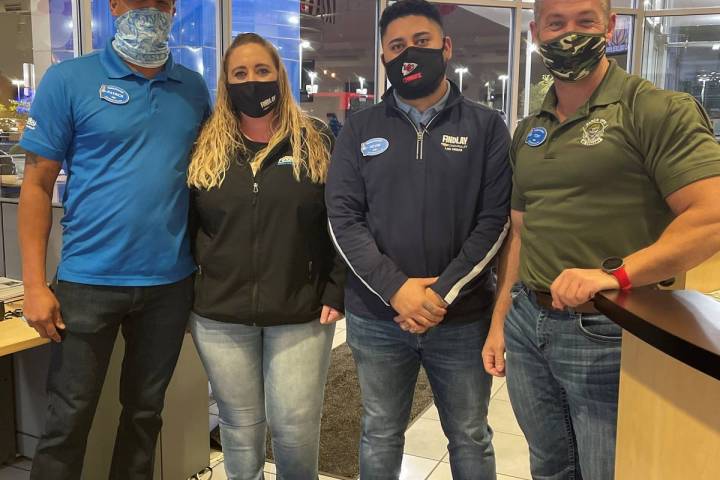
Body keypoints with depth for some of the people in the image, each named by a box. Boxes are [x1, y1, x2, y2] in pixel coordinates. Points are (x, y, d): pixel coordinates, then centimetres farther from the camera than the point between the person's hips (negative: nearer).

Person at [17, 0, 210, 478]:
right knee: (69, 417, 7)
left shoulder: (194, 88, 6)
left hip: (170, 281, 3)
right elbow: (38, 184, -4)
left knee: (146, 410, 17)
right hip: (89, 280, -3)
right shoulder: (68, 80, -4)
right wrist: (35, 284, -9)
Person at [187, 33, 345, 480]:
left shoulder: (317, 142, 0)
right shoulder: (205, 148, 5)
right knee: (240, 425, 13)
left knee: (296, 425, 5)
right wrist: (188, 293, 3)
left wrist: (336, 293, -7)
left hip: (301, 315, -1)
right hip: (220, 317, 2)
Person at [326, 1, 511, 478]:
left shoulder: (486, 126, 0)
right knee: (381, 437, 17)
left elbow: (496, 220, -6)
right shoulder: (361, 128, 3)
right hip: (376, 318, 1)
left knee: (471, 439, 15)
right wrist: (395, 289, -15)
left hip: (463, 318, -1)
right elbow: (342, 217, -4)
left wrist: (443, 294, -16)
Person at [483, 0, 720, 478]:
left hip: (605, 335, -6)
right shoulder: (528, 132, 12)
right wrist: (499, 321, 13)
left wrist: (616, 274, -29)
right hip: (526, 326, 6)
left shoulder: (659, 111, -9)